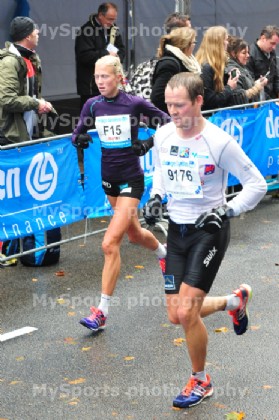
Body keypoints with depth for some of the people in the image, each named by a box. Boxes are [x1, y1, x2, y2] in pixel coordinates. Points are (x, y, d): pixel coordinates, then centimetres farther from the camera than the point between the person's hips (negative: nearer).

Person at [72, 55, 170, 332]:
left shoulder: (135, 104, -12)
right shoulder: (92, 105, -1)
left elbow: (169, 124, -1)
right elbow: (78, 133, 10)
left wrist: (149, 143, -14)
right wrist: (79, 138, -12)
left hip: (131, 179, -6)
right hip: (109, 178, 6)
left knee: (110, 244, -15)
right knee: (134, 234, 25)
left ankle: (102, 312, -9)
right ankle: (166, 255, 58)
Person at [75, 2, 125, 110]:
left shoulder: (113, 29, 12)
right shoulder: (86, 31, -12)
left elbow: (121, 49, 16)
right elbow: (85, 56, -21)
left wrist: (117, 56, -7)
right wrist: (107, 54, -18)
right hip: (91, 85, -7)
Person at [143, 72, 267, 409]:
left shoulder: (219, 142, -18)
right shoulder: (162, 135, -1)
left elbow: (257, 184, -10)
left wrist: (227, 210, -20)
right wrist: (156, 195, 3)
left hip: (208, 231, -6)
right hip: (176, 229, 6)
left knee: (186, 312, -12)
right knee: (176, 315, 8)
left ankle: (200, 381, 13)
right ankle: (234, 302, 37)